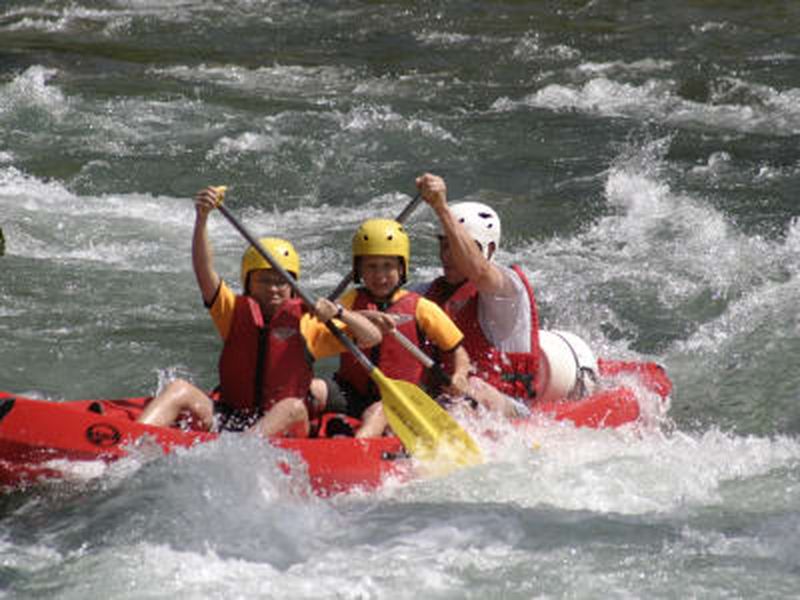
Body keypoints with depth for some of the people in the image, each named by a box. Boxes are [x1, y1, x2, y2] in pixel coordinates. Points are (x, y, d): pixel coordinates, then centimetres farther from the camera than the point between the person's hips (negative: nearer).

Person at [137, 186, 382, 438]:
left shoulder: (306, 324, 8)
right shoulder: (235, 311, 12)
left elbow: (371, 337, 2)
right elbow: (204, 270, -3)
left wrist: (338, 312, -16)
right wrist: (201, 219, -18)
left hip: (278, 427, -2)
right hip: (227, 416, 2)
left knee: (294, 407, -35)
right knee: (179, 389, -21)